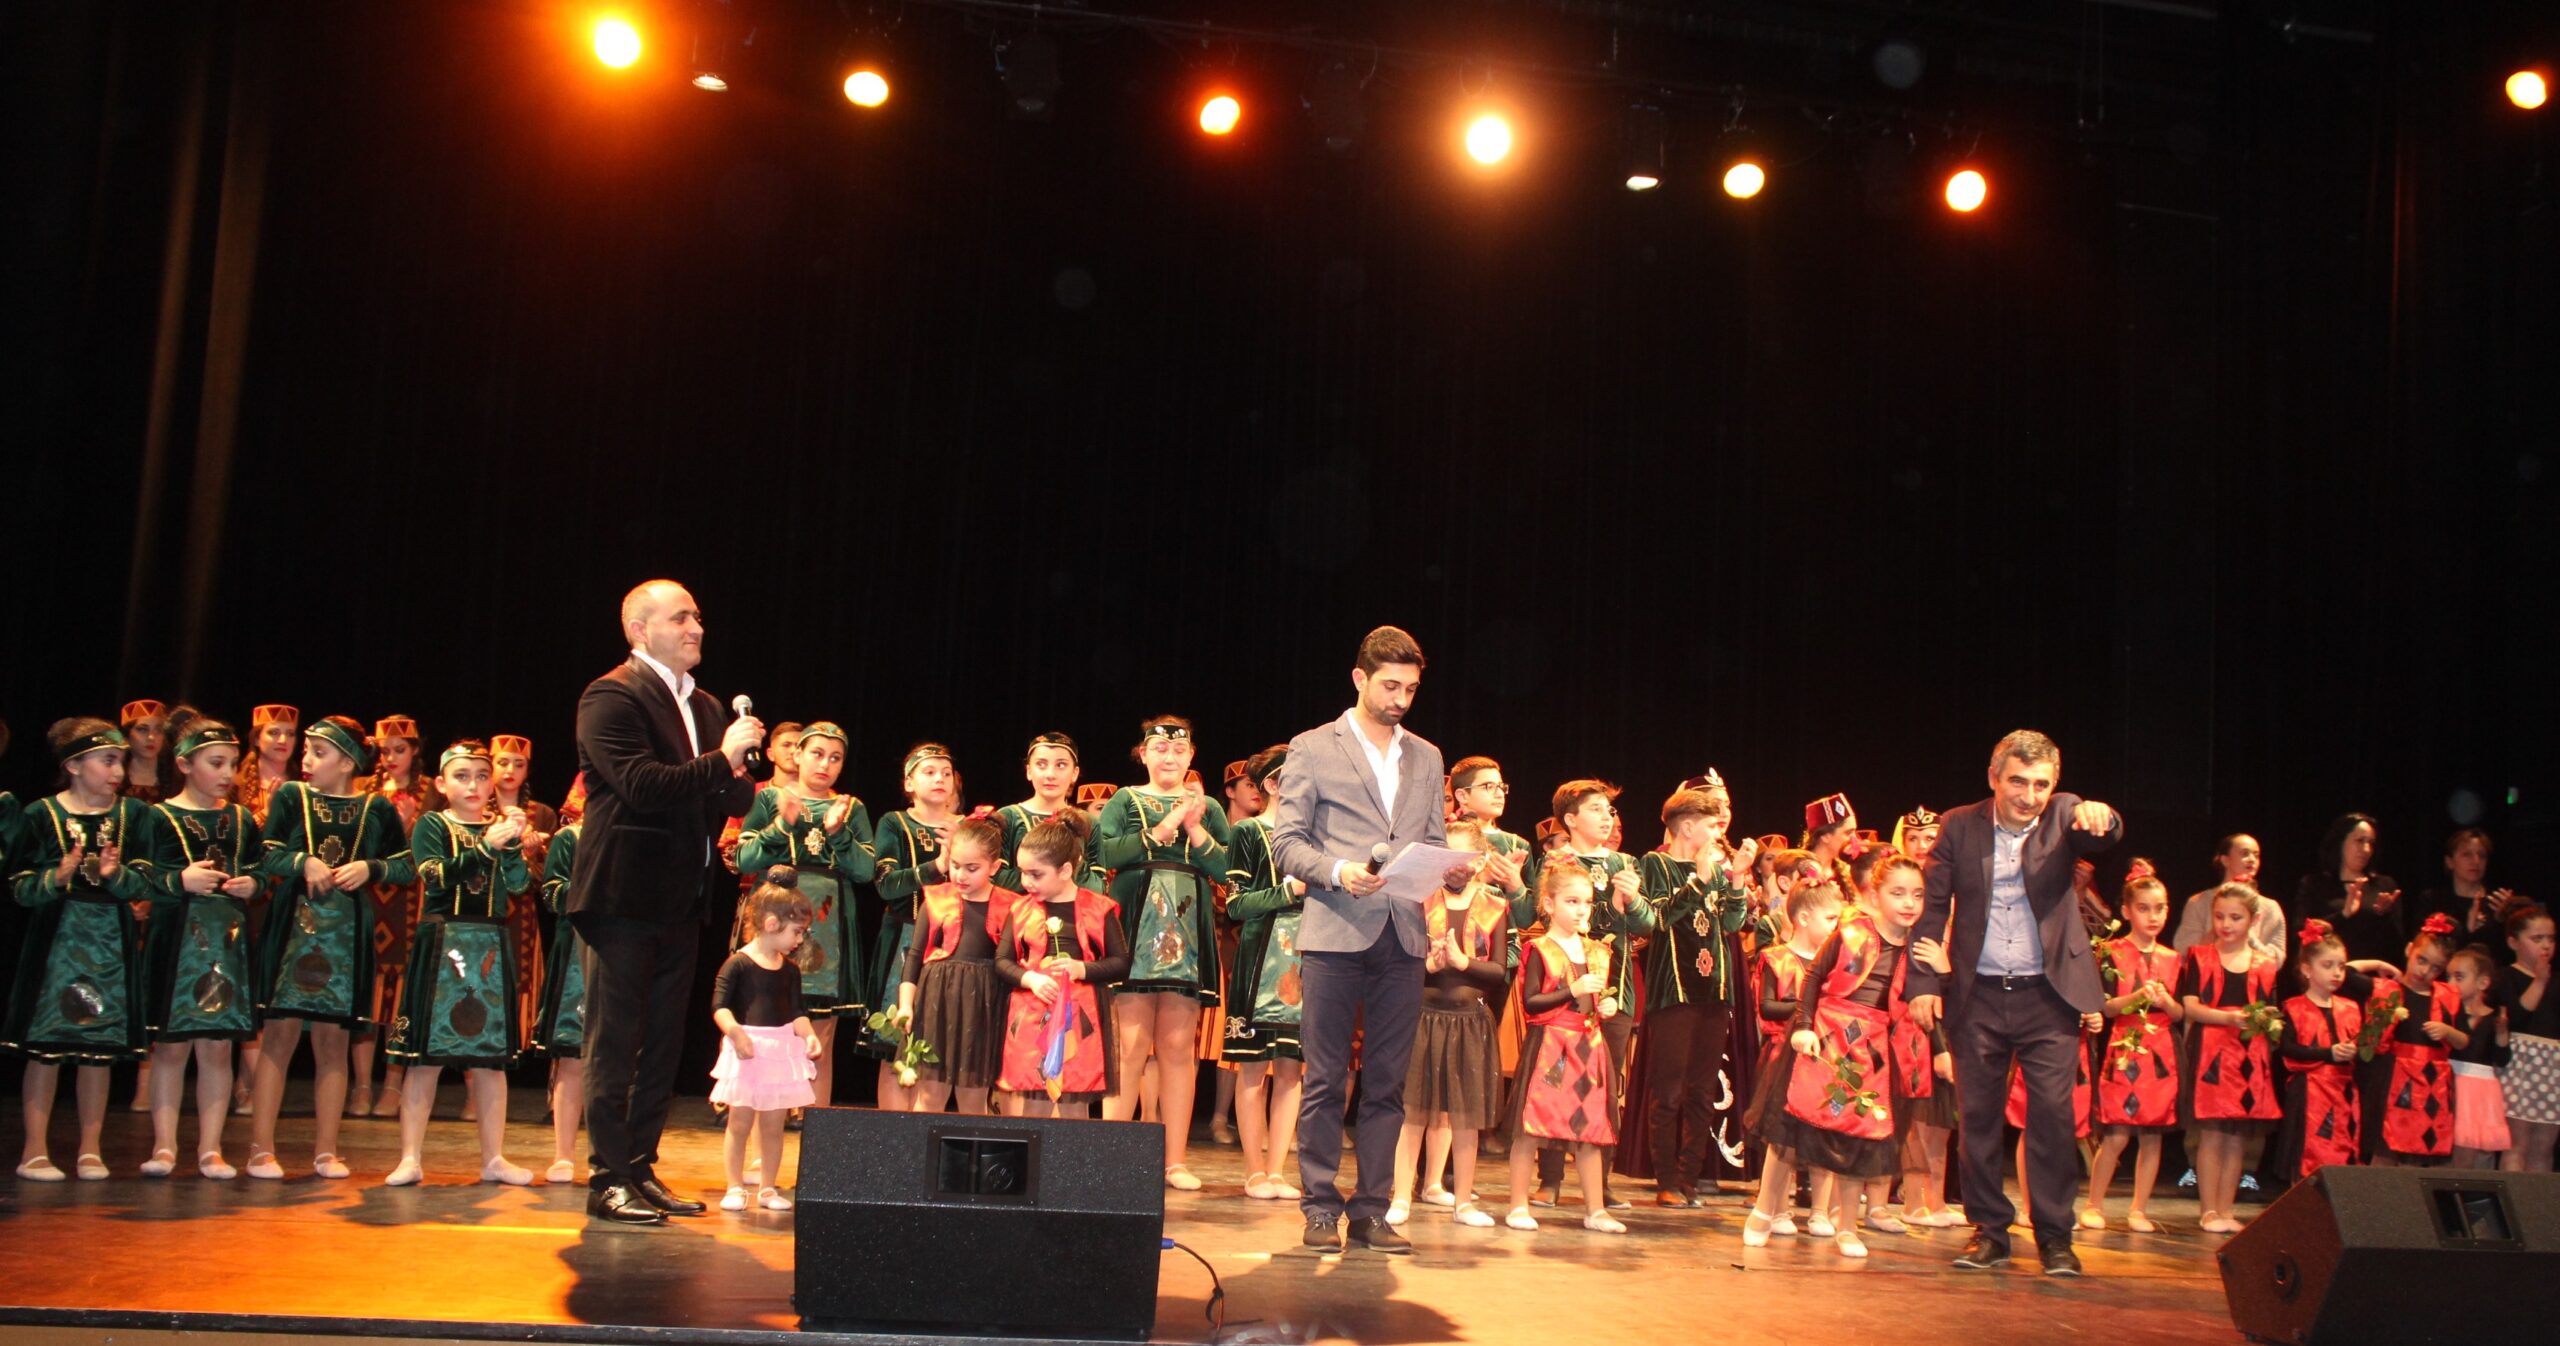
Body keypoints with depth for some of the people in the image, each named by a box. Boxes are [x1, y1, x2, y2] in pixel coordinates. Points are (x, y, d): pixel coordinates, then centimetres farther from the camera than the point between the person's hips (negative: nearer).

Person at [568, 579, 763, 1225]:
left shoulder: (706, 707, 16)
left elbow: (735, 798, 15)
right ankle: (608, 1179, 5)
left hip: (681, 900, 8)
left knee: (663, 1044, 12)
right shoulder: (611, 697, -9)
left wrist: (737, 777, -6)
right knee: (615, 1043, -1)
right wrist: (721, 759, -19)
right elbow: (643, 785, -22)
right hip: (626, 897, -8)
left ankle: (641, 1168, 21)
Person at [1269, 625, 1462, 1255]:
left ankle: (1371, 1208, 13)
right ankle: (1320, 1207, 9)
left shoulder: (1426, 757, 17)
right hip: (1337, 933, -4)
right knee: (1326, 1079, 0)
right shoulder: (1314, 749, 3)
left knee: (1387, 1082, 6)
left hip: (1403, 935, 4)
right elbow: (1286, 842, -1)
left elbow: (1434, 841, 18)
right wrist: (1338, 871, -18)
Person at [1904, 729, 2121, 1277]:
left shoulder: (2063, 817, 2)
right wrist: (1924, 983, -5)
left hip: (2048, 996, -1)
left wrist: (2099, 815, -43)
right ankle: (1989, 1230, 18)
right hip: (1978, 998, 1)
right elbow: (1932, 908, 3)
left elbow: (2108, 835, -19)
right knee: (1978, 1116, 6)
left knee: (2052, 1114, -4)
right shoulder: (1960, 827, 2)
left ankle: (2055, 1236, 8)